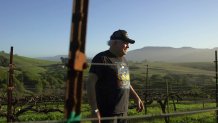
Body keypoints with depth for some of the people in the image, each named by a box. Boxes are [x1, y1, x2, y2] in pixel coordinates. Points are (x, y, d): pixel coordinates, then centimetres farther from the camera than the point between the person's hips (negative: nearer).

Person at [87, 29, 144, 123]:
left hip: (123, 111, 8)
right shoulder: (102, 58, -11)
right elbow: (90, 83, -15)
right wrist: (94, 110, -21)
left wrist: (136, 98, 21)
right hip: (107, 112, -8)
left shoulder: (123, 59, 15)